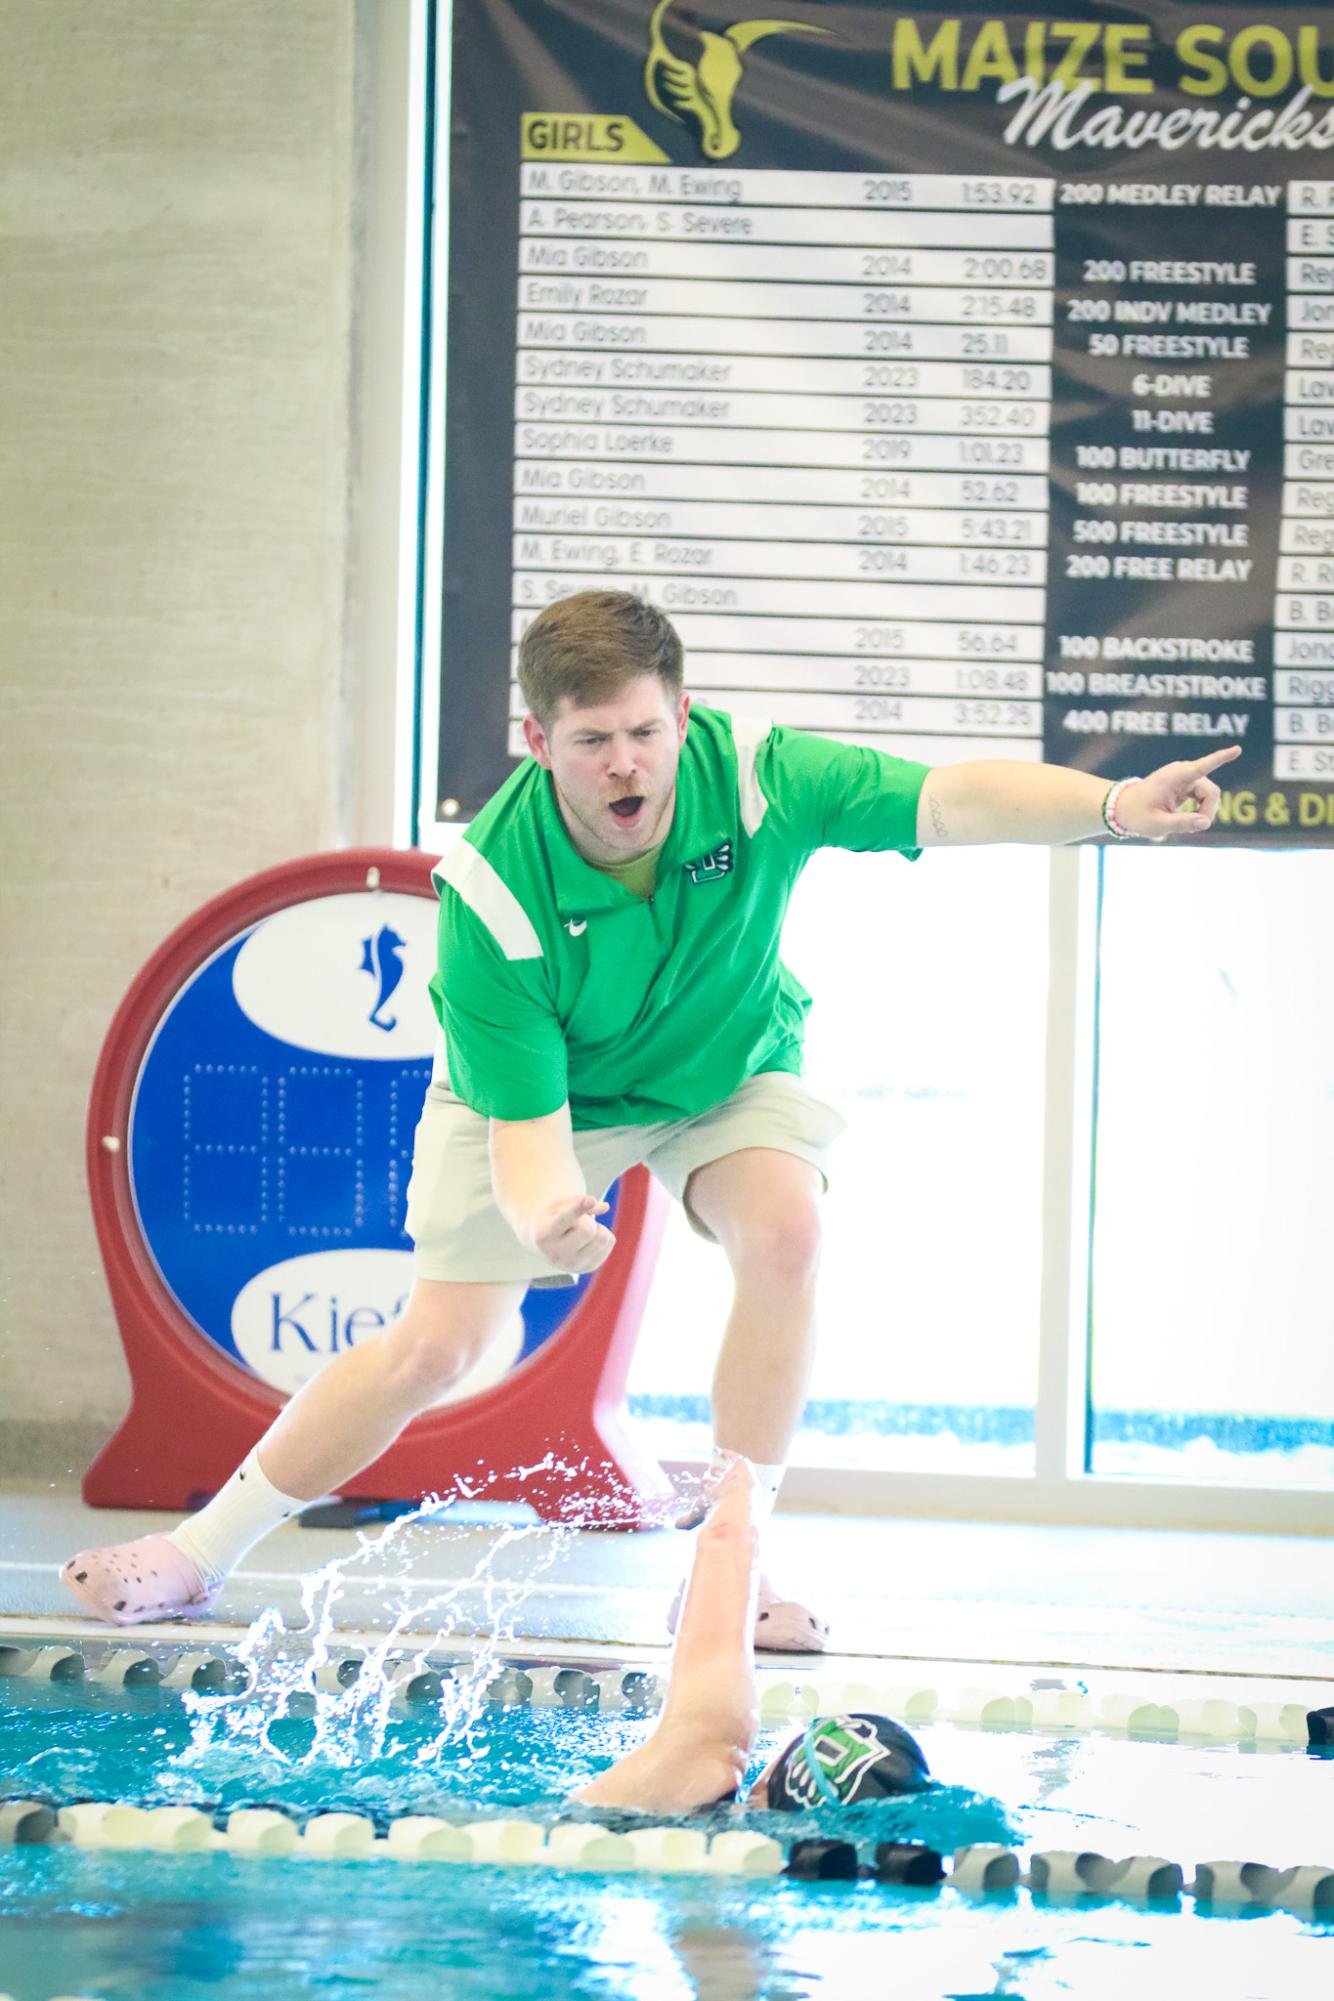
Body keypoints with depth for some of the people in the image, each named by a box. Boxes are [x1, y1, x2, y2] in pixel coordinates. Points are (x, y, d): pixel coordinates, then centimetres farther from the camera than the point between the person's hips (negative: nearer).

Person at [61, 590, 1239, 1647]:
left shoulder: (755, 776, -32)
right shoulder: (494, 889, -35)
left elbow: (953, 800, -44)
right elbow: (523, 1122, -35)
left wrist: (1114, 806, -62)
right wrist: (542, 1213, -58)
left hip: (729, 1067, 2)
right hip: (543, 1088, -2)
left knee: (785, 1230, -28)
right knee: (436, 1347, -5)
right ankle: (204, 1551, 15)